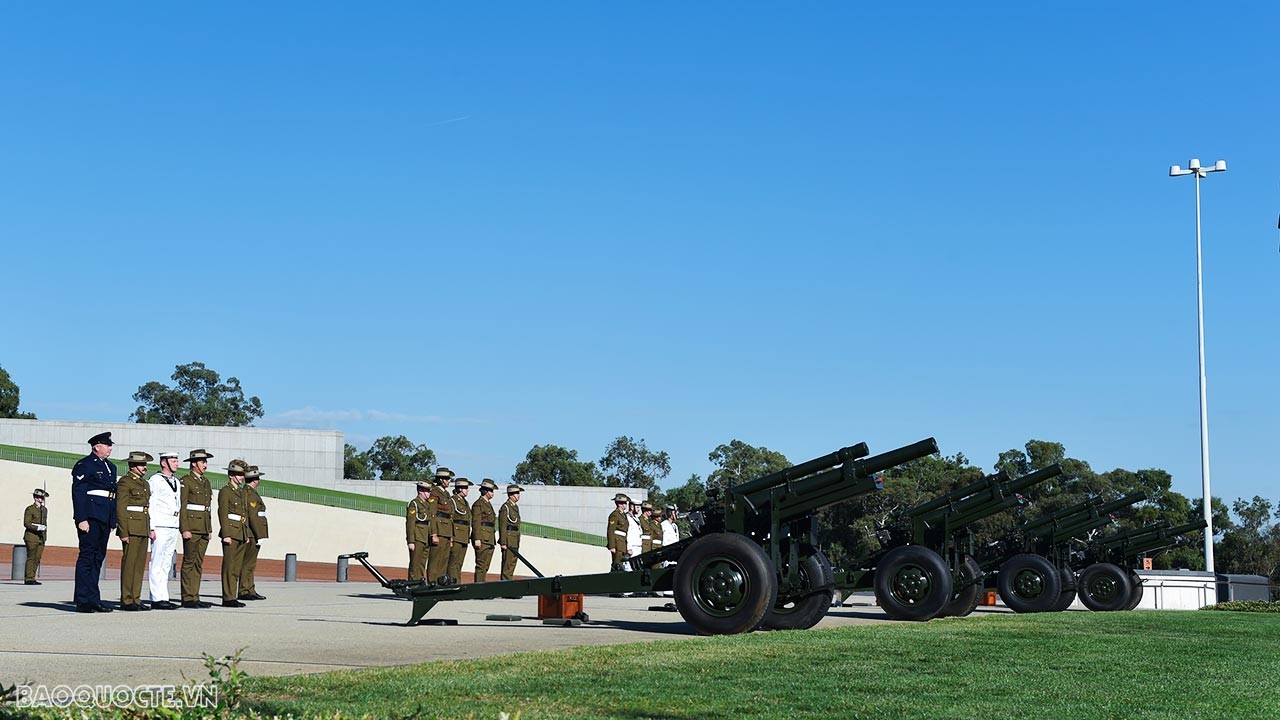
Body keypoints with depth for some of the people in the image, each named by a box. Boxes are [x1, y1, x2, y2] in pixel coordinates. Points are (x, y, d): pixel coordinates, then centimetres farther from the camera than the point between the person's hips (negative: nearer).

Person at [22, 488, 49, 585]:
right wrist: (38, 527, -19)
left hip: (41, 538, 6)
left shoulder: (44, 509, 17)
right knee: (31, 558, -8)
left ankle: (32, 578, 8)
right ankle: (28, 579, -7)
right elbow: (26, 523, -10)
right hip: (31, 537, -6)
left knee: (37, 558, 4)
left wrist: (45, 535, 12)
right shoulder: (30, 509, -4)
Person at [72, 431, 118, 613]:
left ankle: (92, 600, 10)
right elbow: (78, 492, -11)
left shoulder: (110, 467, 20)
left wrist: (113, 522, 17)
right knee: (87, 557, -7)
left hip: (104, 520, 8)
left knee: (98, 558, 8)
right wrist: (82, 519, -18)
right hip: (90, 518, -8)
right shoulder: (84, 465, -5)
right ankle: (84, 601, -6)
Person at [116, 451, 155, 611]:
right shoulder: (125, 482, -7)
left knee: (140, 565, 8)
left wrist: (150, 529, 17)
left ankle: (135, 599, 11)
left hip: (143, 530, 8)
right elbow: (120, 509, -12)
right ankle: (126, 601, -6)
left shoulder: (144, 483, 19)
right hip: (131, 529, -8)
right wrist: (123, 533, -17)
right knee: (129, 564, -7)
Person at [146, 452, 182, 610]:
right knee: (157, 564, -7)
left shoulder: (177, 482, 19)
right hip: (160, 527, -8)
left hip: (174, 527, 8)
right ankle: (157, 599, -8)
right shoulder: (155, 481, -4)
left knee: (166, 565, 9)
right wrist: (152, 528, -14)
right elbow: (150, 505, -8)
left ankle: (163, 597, 11)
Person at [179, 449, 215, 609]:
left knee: (199, 564, 7)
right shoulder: (185, 481, -6)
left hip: (204, 528, 8)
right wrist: (185, 529, -17)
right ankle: (187, 599, -4)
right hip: (191, 527, -8)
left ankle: (195, 597, 9)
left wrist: (210, 529, 18)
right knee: (189, 563, -5)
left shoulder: (206, 482, 18)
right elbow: (181, 506, -11)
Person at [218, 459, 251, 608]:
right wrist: (226, 534, -18)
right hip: (231, 532, -8)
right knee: (229, 566, -6)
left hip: (241, 533, 8)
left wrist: (247, 534, 19)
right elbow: (222, 514, -12)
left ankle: (233, 597, 11)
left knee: (237, 567, 8)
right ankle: (228, 598, -5)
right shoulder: (225, 491, -7)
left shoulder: (241, 492, 18)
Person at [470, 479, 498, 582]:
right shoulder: (478, 504, -7)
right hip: (482, 539, -9)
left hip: (490, 540, 9)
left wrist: (494, 540, 23)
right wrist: (477, 539, -20)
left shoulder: (488, 504, 21)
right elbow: (476, 522, -14)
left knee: (485, 566, 8)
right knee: (481, 565, -10)